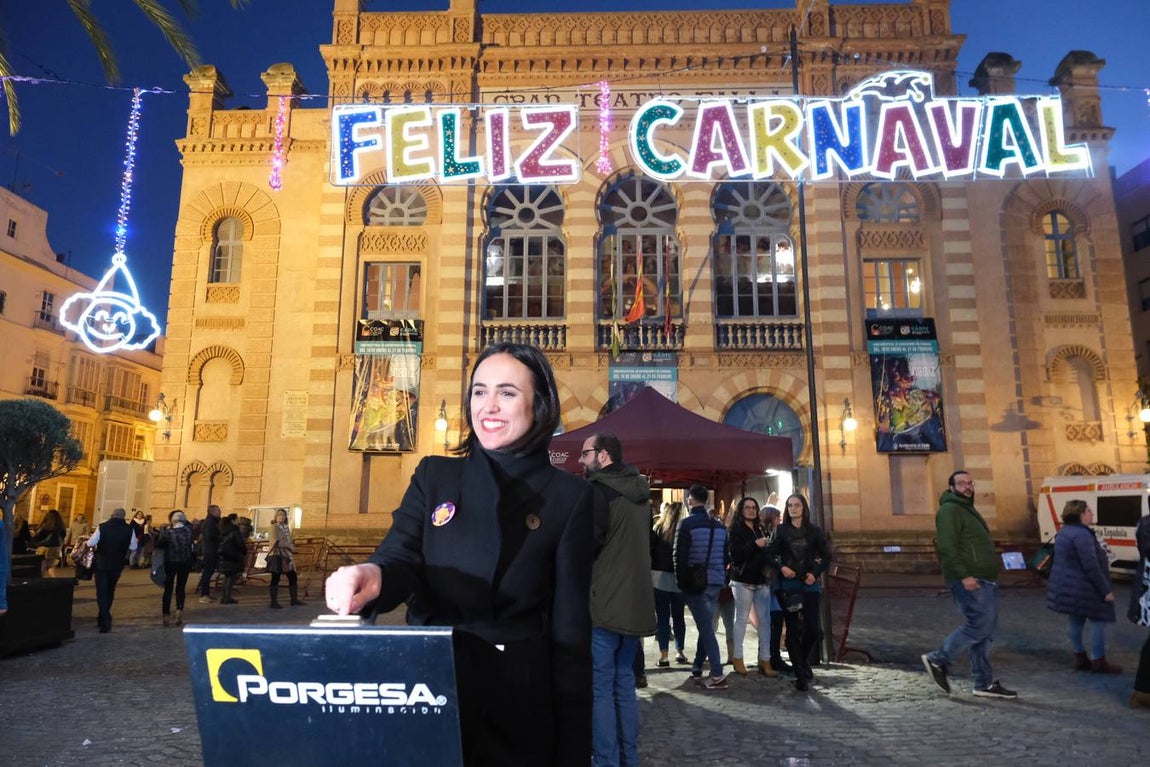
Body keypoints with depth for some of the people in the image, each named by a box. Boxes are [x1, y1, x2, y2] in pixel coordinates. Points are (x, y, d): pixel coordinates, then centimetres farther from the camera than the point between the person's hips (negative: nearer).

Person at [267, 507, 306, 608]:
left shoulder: (286, 528, 17)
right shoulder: (274, 527, -7)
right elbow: (276, 542, -17)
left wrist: (292, 547, 6)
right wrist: (289, 545, -14)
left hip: (286, 556, 8)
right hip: (277, 555, -8)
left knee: (293, 577, 9)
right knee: (275, 578, -4)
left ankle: (294, 599, 17)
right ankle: (274, 602, 3)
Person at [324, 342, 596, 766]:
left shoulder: (570, 496, -4)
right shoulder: (433, 476, 4)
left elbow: (571, 627, -5)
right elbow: (401, 559, -9)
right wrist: (373, 576, -34)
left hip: (518, 703, -2)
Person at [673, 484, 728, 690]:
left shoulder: (687, 524, -10)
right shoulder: (719, 526, 10)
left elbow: (679, 556, -12)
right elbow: (725, 556, 14)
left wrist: (681, 582, -2)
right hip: (715, 582, 6)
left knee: (705, 627, -4)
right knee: (706, 625, 16)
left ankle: (717, 675, -7)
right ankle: (697, 668, 24)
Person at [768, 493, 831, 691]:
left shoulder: (813, 530, 6)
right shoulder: (781, 530, 3)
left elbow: (826, 556, 9)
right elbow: (770, 553, 3)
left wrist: (816, 573, -4)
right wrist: (781, 567, -13)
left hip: (809, 584, 1)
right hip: (788, 584, -1)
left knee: (812, 628, -3)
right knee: (793, 630, 0)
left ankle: (803, 660, 27)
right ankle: (801, 675, 9)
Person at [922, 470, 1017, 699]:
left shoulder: (968, 509, 22)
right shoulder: (949, 510, -11)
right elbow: (946, 547, -21)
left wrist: (991, 577, 21)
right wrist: (963, 575, -25)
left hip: (984, 581, 10)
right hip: (969, 581, -10)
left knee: (985, 632, 10)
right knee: (978, 626, -12)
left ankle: (984, 683, 15)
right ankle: (938, 660, -1)